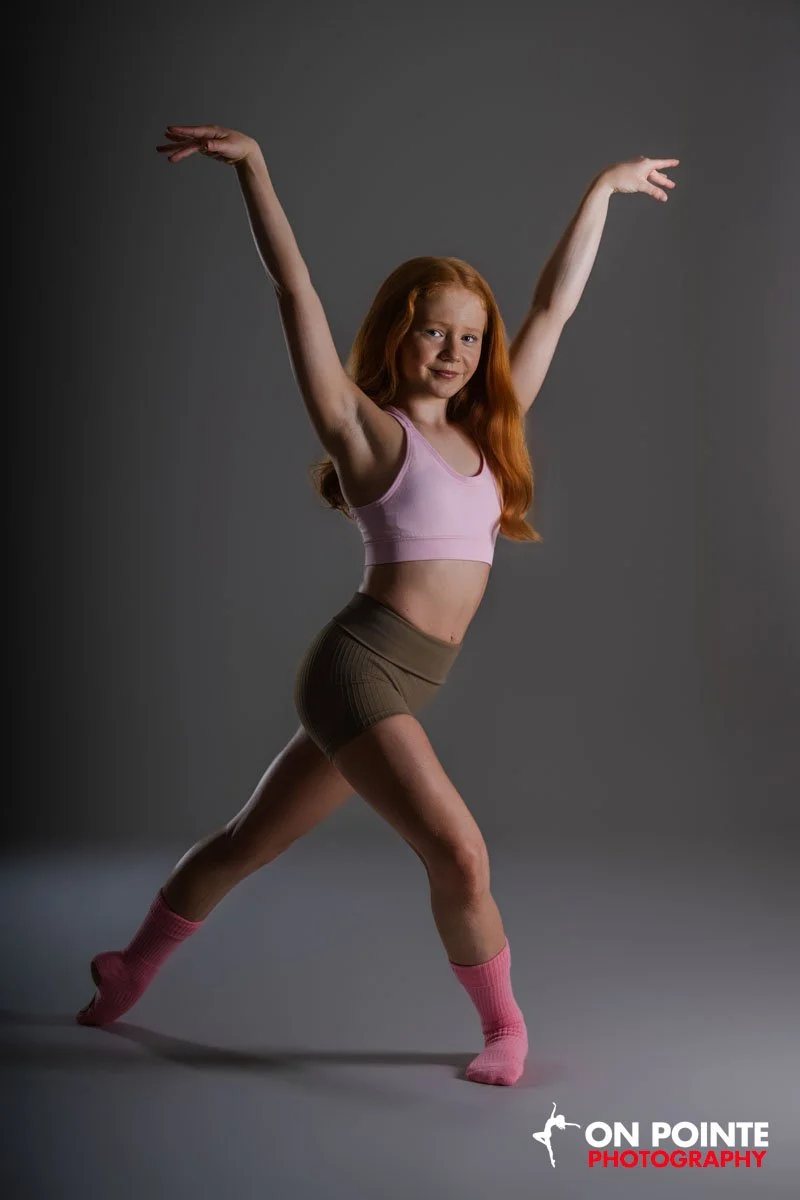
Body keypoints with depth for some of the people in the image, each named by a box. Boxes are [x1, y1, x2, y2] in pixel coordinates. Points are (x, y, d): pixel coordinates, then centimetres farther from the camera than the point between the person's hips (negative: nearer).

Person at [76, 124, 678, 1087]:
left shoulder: (485, 433, 12)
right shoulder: (369, 428, -3)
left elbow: (555, 307, 19)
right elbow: (296, 291, -10)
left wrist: (602, 190, 25)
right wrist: (252, 165, -16)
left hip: (397, 683, 7)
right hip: (360, 666, -7)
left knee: (249, 843, 18)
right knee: (459, 856, -13)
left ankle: (128, 972, 35)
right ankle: (502, 1024, 11)